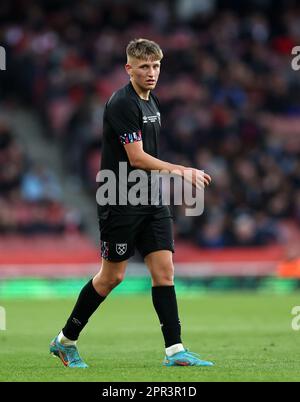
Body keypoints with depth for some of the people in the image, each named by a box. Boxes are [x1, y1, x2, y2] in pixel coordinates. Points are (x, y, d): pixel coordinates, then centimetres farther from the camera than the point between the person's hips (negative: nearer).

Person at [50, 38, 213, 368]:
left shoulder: (151, 102, 13)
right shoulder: (123, 104, -16)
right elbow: (136, 158, -21)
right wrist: (181, 171, -23)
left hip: (151, 203, 8)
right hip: (120, 203, -8)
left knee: (164, 269, -3)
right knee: (112, 275, 0)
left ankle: (174, 350, -5)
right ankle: (65, 340, 16)